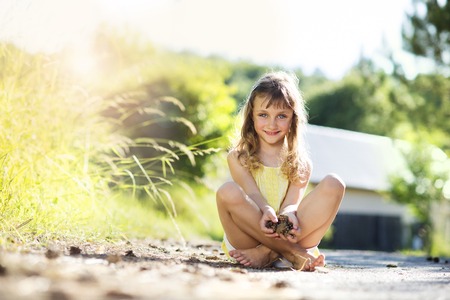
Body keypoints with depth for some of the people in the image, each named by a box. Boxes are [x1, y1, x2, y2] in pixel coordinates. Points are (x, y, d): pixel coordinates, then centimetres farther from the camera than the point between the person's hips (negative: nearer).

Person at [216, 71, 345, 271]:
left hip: (287, 234, 2)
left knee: (333, 185, -16)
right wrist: (266, 211, -32)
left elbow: (292, 202, -4)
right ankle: (293, 254, -28)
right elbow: (252, 193, -8)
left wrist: (289, 214, -30)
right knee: (228, 192, -30)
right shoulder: (237, 157, 8)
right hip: (249, 237, -1)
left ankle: (268, 253, -27)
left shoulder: (301, 164, 12)